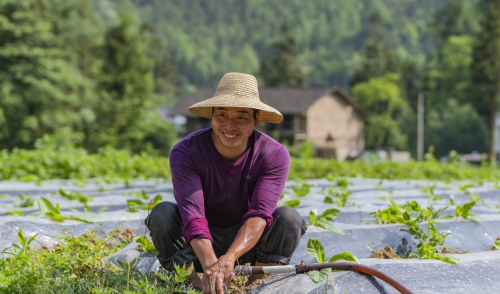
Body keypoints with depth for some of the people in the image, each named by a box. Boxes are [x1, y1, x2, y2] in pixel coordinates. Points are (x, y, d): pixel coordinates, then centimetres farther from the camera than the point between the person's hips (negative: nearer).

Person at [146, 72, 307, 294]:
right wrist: (211, 264, -51)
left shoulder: (275, 155, -17)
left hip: (248, 243, 1)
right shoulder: (184, 153, -20)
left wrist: (229, 258, -47)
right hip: (202, 244, 0)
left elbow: (259, 215, -29)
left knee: (289, 217, -28)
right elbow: (192, 215, -32)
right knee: (162, 213, -28)